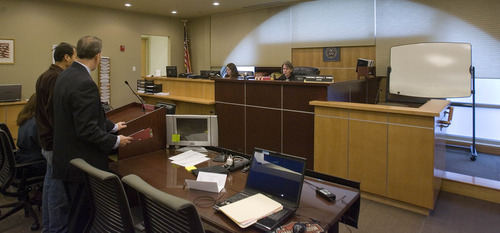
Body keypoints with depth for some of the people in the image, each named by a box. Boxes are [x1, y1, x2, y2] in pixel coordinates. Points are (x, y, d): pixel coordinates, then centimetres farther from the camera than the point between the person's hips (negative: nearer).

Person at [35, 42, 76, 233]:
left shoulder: (44, 76, 13)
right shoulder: (59, 78, -20)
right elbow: (57, 113, -25)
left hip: (48, 139, 11)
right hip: (58, 142, -11)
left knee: (50, 184, 18)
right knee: (59, 188, -1)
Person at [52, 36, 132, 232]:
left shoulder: (65, 76, 6)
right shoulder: (85, 84, -24)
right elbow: (87, 130, -26)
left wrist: (112, 126, 19)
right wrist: (115, 141, -12)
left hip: (66, 159, 10)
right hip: (82, 163, -9)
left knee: (76, 212, 24)